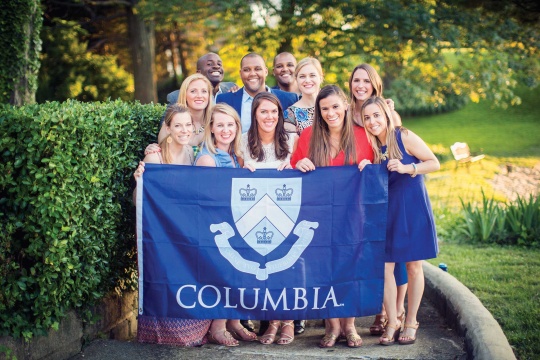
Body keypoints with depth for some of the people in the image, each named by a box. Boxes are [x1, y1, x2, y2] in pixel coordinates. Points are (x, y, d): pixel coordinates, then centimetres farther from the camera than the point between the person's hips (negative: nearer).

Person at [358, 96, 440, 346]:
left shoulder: (404, 136, -11)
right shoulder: (370, 145, 3)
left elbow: (435, 163, -9)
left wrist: (406, 168, -22)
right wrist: (365, 170, -11)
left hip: (413, 208, -4)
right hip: (386, 210, 4)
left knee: (413, 267, 5)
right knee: (384, 267, -1)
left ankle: (411, 322, 18)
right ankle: (392, 323, 12)